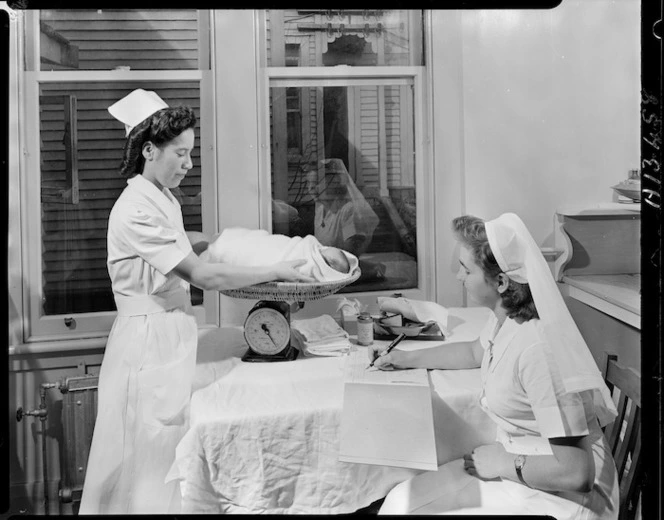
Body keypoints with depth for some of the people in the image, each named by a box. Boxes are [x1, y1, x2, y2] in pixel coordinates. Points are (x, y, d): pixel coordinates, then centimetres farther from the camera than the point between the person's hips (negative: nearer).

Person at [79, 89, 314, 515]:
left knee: (169, 455, 12)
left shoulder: (163, 199, 10)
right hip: (150, 338, -9)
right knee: (153, 453, 0)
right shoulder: (136, 209, -19)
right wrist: (275, 272, -17)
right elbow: (203, 276, -23)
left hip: (173, 333, 9)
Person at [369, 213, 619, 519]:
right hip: (514, 463, 8)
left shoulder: (538, 350, -30)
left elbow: (574, 472, -29)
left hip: (560, 493, -8)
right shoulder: (504, 318, -3)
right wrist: (408, 359, 21)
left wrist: (503, 462, -16)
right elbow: (476, 352, 24)